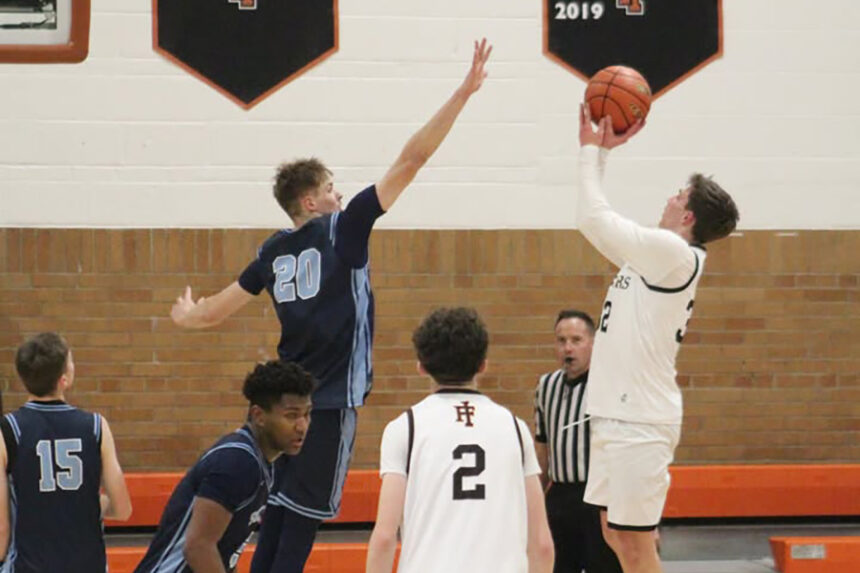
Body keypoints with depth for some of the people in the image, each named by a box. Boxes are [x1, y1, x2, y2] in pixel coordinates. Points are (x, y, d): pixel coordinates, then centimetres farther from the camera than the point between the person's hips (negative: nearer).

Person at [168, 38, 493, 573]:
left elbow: (213, 311, 18)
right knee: (303, 520, -4)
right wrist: (464, 93, -10)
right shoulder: (343, 230, -6)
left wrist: (188, 316, 43)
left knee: (278, 516, 12)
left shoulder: (274, 252, 10)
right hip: (330, 402, -6)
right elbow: (411, 161, -10)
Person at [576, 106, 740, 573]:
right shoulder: (656, 254, 13)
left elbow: (594, 219, -17)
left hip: (638, 422, -10)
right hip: (619, 414, 10)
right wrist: (599, 150, 16)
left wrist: (592, 150, -5)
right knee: (615, 534, 15)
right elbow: (597, 222, 22)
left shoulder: (674, 254, -14)